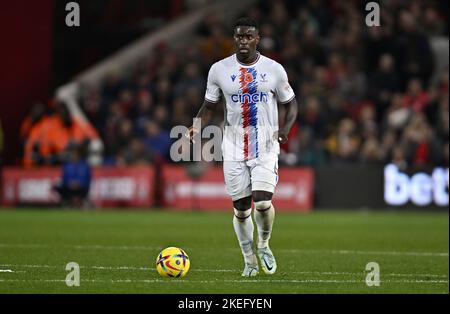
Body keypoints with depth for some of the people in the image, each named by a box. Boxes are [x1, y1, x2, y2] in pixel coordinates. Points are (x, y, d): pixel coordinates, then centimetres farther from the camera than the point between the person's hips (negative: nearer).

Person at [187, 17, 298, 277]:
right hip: (234, 148, 1)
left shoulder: (274, 69, -1)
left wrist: (285, 128, -9)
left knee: (263, 202, -16)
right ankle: (250, 260, 22)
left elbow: (291, 103, 10)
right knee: (241, 208, 3)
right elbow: (210, 106, 11)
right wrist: (197, 127, -9)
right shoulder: (219, 70, 1)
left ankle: (264, 245, 14)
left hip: (266, 147, -1)